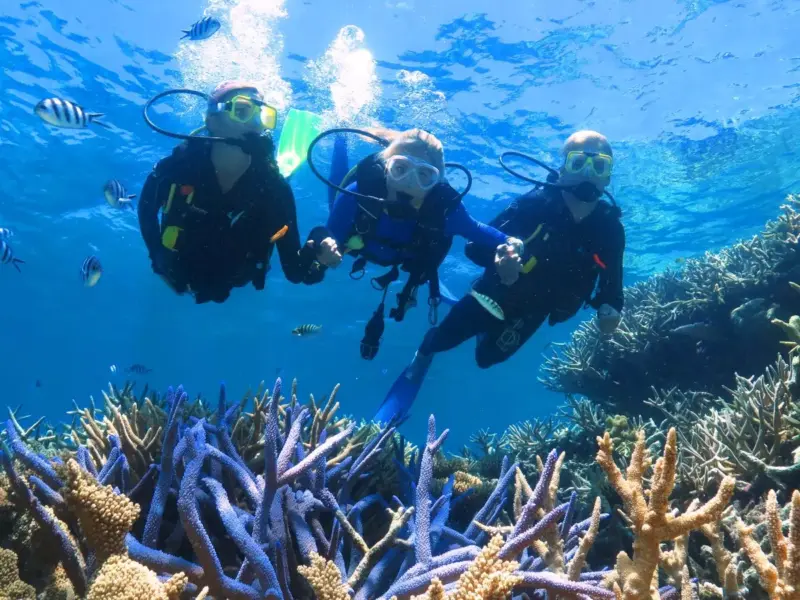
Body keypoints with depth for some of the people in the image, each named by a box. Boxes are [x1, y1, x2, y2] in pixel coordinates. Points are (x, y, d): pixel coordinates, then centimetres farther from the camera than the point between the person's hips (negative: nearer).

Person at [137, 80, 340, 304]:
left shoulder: (274, 187, -33)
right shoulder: (179, 165, -32)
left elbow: (294, 271, -33)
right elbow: (146, 207, -9)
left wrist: (315, 254, -54)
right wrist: (158, 258, -13)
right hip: (178, 277, 0)